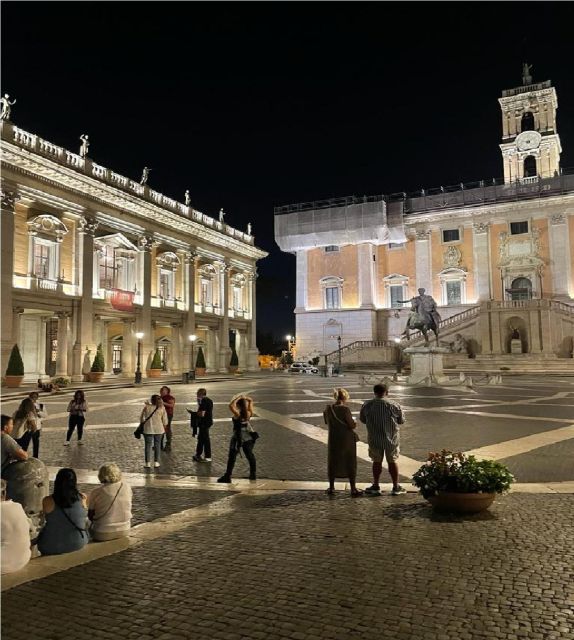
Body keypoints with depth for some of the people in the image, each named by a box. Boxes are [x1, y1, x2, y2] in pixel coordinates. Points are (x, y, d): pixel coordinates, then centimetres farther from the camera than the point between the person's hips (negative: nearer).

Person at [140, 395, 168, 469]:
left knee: (148, 445, 7)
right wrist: (164, 428, 16)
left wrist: (143, 424, 19)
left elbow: (142, 418, 1)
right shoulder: (162, 408, -3)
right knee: (157, 445, 12)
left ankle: (148, 463, 7)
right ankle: (156, 462, 12)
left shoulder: (147, 407, -7)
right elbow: (165, 421, 0)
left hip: (148, 430, -1)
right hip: (159, 429, 1)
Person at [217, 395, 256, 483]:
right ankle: (253, 474, 24)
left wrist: (238, 398, -23)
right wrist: (246, 398, 1)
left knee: (232, 457, 0)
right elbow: (251, 401, 12)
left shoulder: (237, 414, -17)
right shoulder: (248, 414, -3)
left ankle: (227, 476, -1)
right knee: (250, 455, 16)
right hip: (249, 437, 6)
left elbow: (231, 405, -33)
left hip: (238, 438, -5)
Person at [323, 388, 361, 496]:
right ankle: (353, 489, 15)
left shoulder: (328, 408, -5)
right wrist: (354, 423, 3)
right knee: (350, 463, 10)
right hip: (347, 439, -4)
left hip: (333, 438, 4)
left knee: (332, 462, 17)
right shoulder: (345, 409, -21)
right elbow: (352, 425, -18)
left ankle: (331, 488, 25)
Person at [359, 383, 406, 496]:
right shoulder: (394, 406, -13)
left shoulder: (367, 405, -8)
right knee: (392, 462, 12)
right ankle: (396, 487, 19)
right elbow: (401, 420, -1)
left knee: (377, 462, 14)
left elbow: (362, 419, 6)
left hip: (374, 439, 1)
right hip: (391, 439, -1)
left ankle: (375, 486, 21)